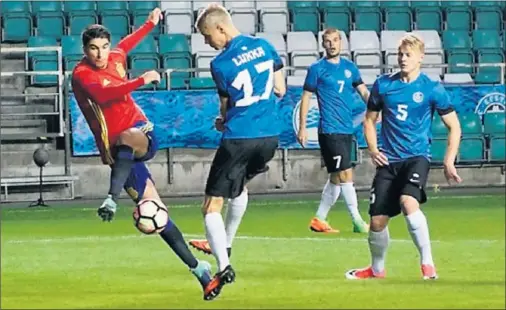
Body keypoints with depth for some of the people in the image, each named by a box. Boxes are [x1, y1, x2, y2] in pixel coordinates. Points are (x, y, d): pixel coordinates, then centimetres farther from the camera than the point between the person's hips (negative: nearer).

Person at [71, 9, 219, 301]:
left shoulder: (115, 58, 7)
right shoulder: (81, 74, -12)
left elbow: (124, 46, 34)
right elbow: (102, 94, -34)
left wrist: (150, 24, 43)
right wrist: (141, 81, -41)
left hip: (143, 136, 3)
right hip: (117, 151, -3)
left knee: (128, 139, -38)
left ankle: (112, 199, -45)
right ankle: (197, 268, 1)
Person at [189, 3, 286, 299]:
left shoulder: (220, 64, -8)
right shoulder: (264, 46, 4)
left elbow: (226, 108, 3)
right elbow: (280, 89, 12)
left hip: (238, 139, -6)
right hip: (270, 136, 6)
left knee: (212, 206, -1)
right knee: (240, 185, 33)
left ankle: (224, 267, -17)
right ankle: (224, 246, 41)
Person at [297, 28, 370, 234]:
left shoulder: (349, 67, 11)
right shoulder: (317, 69, -2)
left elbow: (364, 92, 8)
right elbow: (306, 97, 0)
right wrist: (302, 128, -5)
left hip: (346, 130, 7)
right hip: (329, 130, -7)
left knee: (336, 178, 11)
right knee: (346, 174, -12)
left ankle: (319, 219, 21)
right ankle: (357, 221, -10)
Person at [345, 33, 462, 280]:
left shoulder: (432, 89, -4)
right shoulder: (383, 84, 4)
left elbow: (454, 127, 2)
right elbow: (369, 119, 17)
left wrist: (449, 162, -7)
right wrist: (372, 149, 1)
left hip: (417, 157, -3)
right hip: (388, 161, 4)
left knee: (408, 202, -31)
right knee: (377, 220, 2)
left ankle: (427, 263, -24)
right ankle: (377, 269, 28)